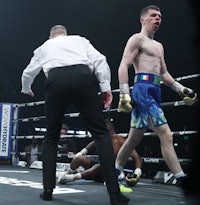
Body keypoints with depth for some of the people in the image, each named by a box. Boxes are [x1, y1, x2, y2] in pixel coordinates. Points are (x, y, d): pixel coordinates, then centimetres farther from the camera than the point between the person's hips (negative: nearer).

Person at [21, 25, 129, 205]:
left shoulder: (44, 47, 34)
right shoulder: (80, 40, 30)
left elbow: (27, 73, 47)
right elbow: (100, 60, 11)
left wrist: (26, 89, 67)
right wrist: (105, 87, 8)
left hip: (55, 80, 1)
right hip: (82, 77, -1)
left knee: (51, 136, 18)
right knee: (101, 133, 1)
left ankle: (48, 190, 15)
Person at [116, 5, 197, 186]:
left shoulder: (159, 46, 27)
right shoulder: (137, 39, 0)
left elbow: (164, 74, 29)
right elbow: (123, 66, -10)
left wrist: (182, 90, 18)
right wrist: (124, 94, -20)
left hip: (154, 92, 9)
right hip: (143, 89, -9)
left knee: (134, 139, 12)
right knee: (166, 135, -14)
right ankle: (181, 178, -12)